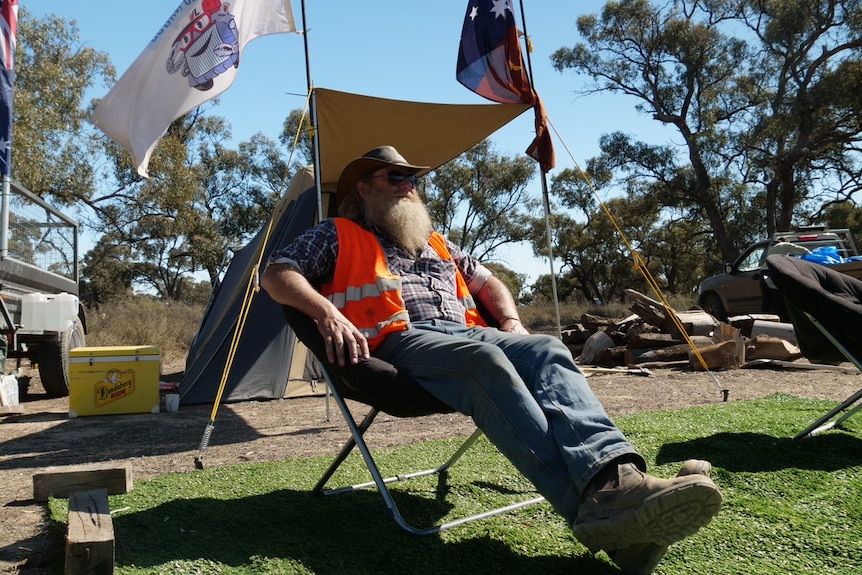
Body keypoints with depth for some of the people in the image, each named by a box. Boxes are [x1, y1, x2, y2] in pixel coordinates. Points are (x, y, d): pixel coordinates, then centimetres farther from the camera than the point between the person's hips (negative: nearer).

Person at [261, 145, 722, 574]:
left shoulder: (434, 242, 36)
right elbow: (277, 274, 6)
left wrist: (511, 321, 15)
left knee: (547, 351, -27)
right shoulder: (337, 236, 19)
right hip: (399, 341, -5)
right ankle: (589, 503, -52)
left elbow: (487, 282, 38)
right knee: (485, 359, -38)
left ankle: (616, 479, -51)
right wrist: (327, 312, -15)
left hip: (467, 332, 6)